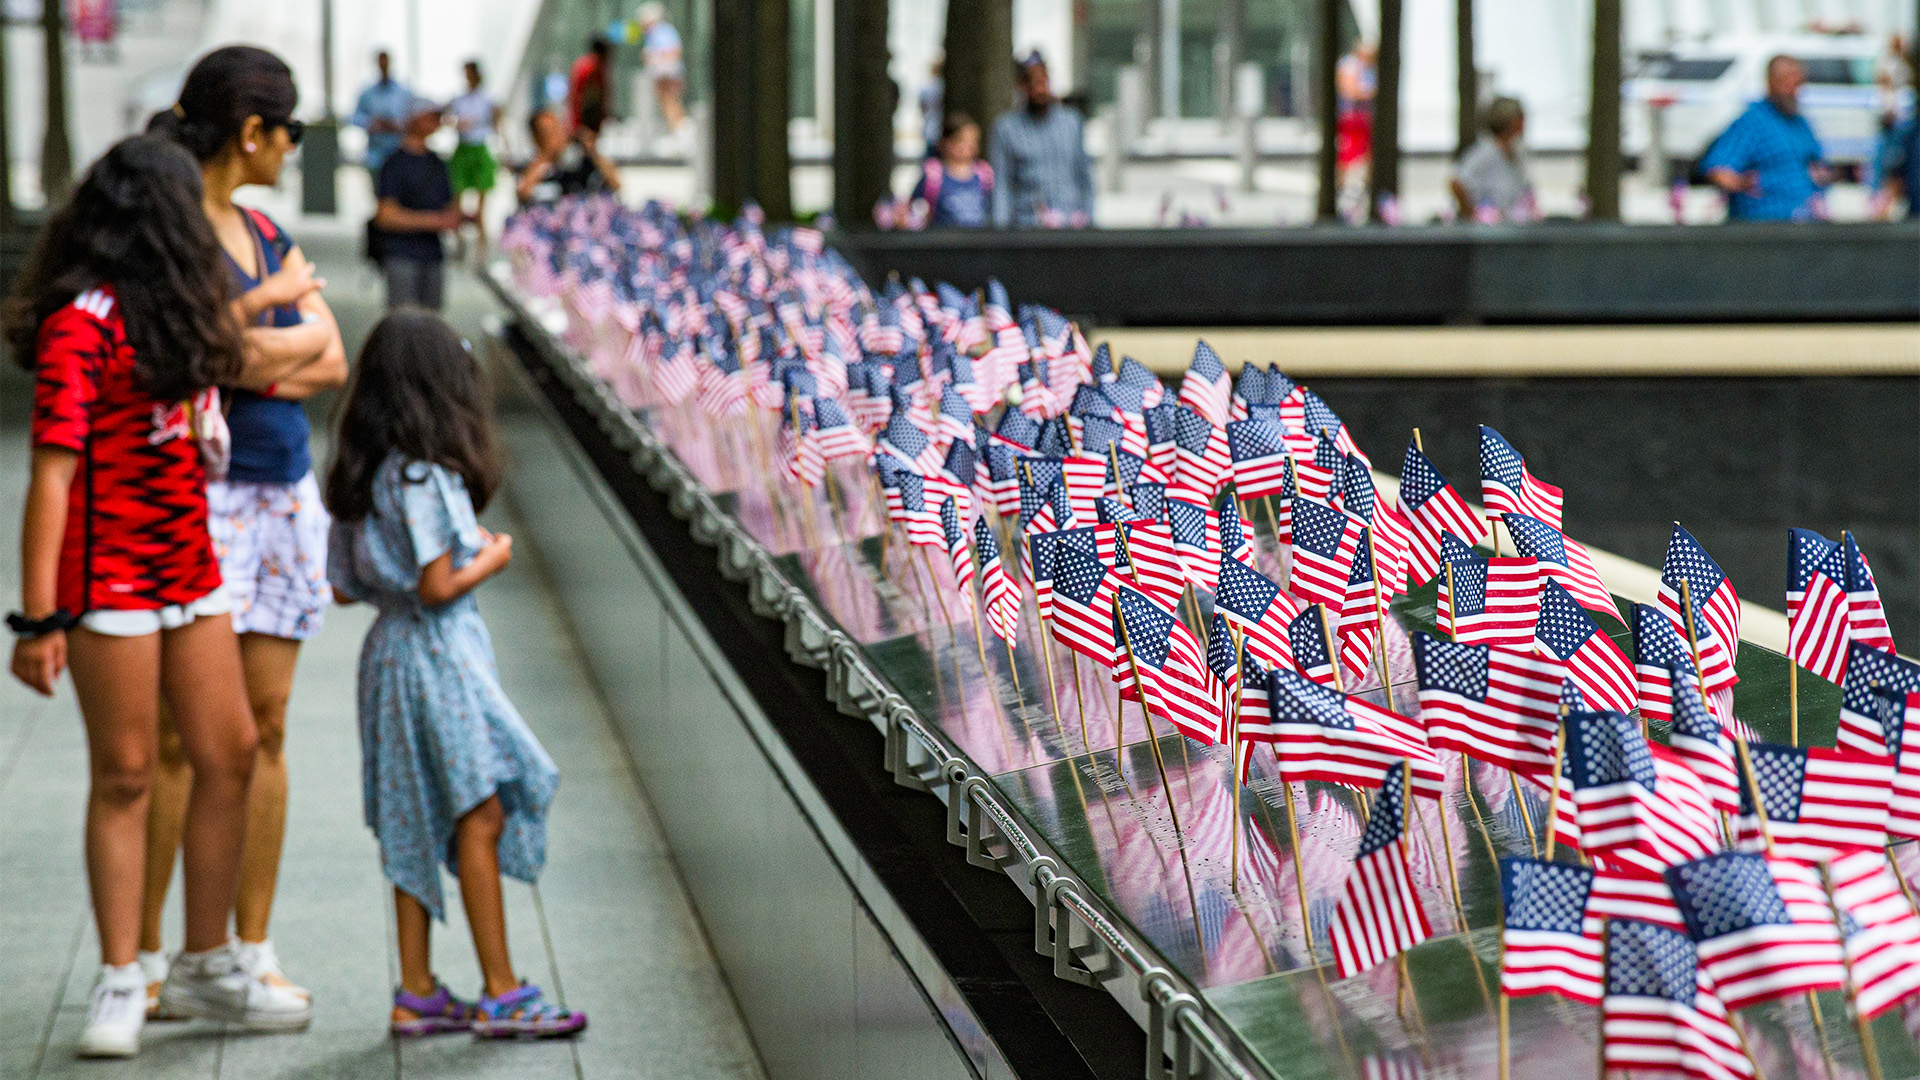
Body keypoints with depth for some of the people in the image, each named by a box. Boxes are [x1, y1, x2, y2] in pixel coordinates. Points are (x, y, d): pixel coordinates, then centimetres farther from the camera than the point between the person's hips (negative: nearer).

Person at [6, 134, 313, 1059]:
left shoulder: (163, 314, 12)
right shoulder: (83, 323, -14)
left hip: (189, 570, 9)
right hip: (110, 578, -9)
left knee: (229, 756, 10)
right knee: (124, 775, -2)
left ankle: (206, 969, 21)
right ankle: (120, 982, 8)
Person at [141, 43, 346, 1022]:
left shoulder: (265, 234, 14)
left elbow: (331, 360, 7)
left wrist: (254, 357, -10)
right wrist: (275, 298, -8)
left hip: (285, 495, 7)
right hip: (195, 497, -7)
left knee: (265, 726, 8)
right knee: (179, 735, -5)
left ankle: (254, 952, 14)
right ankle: (143, 956, 3)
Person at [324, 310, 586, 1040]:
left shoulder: (360, 477, 9)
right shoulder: (424, 475, -17)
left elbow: (346, 587, 12)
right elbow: (438, 587, -20)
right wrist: (492, 560, -2)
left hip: (389, 652, 9)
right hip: (438, 653, -9)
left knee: (416, 827, 12)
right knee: (481, 815, -4)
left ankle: (418, 993, 15)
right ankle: (501, 994, -2)